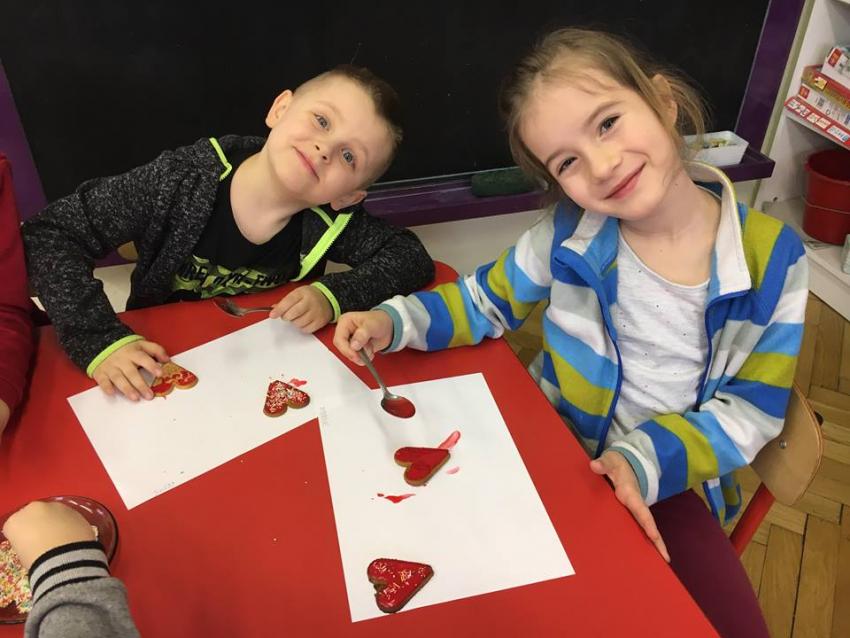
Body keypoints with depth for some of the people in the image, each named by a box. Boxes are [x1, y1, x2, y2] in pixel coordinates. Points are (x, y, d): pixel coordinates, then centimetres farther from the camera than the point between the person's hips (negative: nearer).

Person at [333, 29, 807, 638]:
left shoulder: (772, 258, -14)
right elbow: (487, 301, 3)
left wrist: (649, 460, -23)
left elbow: (753, 407, -7)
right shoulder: (570, 233, -13)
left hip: (672, 477, 0)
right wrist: (393, 322, -14)